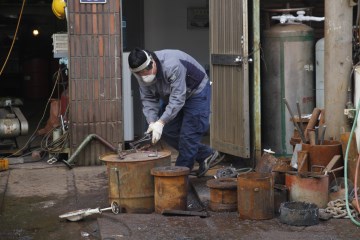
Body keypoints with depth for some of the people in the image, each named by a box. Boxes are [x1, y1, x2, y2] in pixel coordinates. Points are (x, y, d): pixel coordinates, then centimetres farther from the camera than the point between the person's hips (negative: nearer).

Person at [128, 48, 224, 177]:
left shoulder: (172, 66, -39)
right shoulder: (142, 73, -16)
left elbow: (177, 99, -39)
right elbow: (148, 99, -12)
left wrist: (161, 122, -45)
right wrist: (152, 122, -28)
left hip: (196, 92, -8)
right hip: (171, 95, 8)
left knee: (188, 135, -11)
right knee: (167, 131, 3)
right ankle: (207, 155, 14)